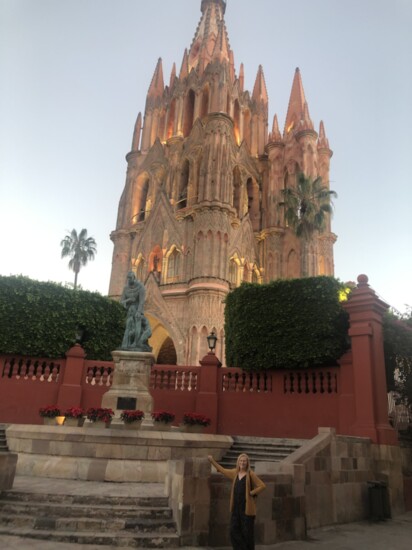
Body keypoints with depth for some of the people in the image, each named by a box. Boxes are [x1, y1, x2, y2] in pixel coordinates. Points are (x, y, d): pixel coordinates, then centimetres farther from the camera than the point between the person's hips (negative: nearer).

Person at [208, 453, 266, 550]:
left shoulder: (250, 474, -8)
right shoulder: (235, 472, 8)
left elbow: (262, 486, -10)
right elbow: (223, 470, 22)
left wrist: (252, 493, -12)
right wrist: (212, 461, 24)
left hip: (247, 508, -5)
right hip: (236, 507, 5)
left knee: (247, 532, 2)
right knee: (234, 531, 4)